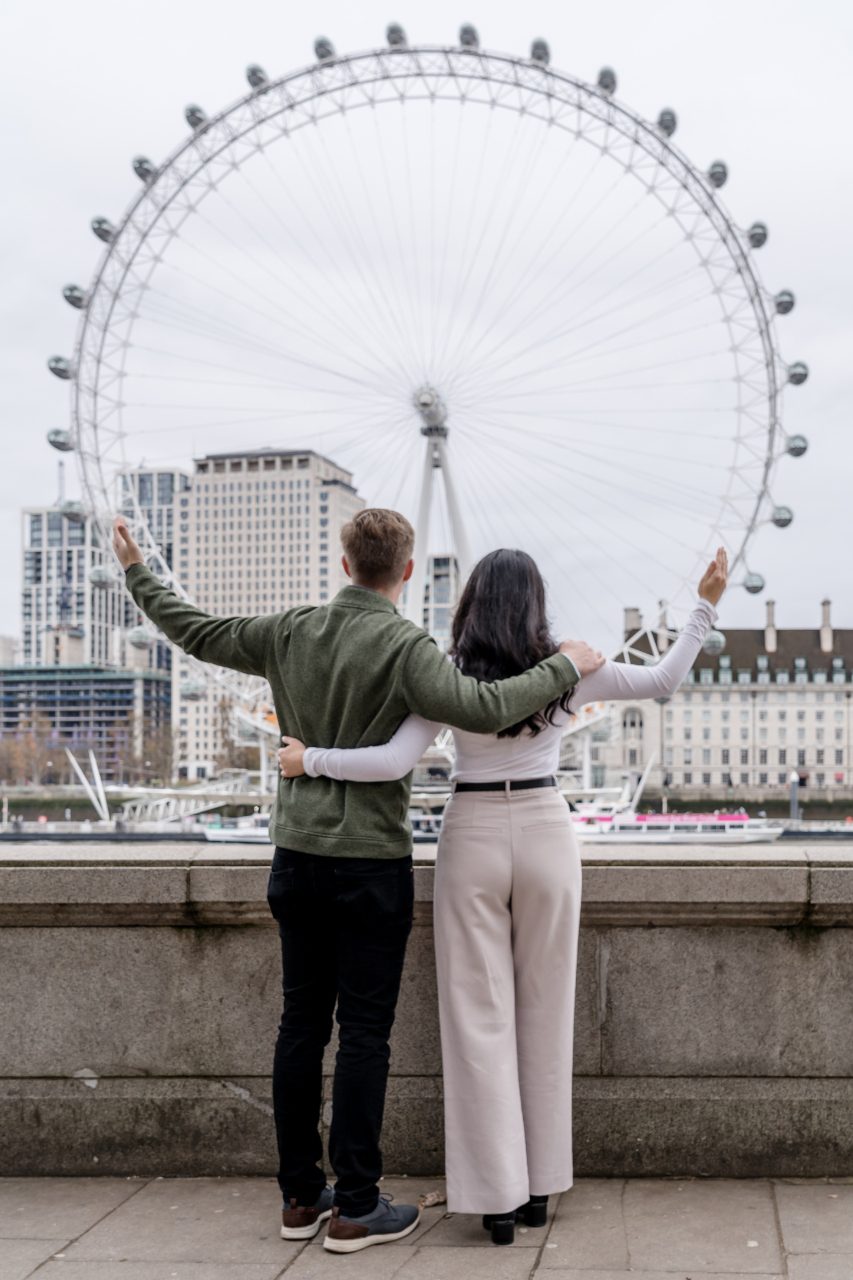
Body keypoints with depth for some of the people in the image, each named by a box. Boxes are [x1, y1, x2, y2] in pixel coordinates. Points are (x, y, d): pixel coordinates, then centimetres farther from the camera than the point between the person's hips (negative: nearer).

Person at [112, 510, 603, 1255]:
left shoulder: (292, 633, 4)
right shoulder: (403, 646, -14)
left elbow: (196, 633, 14)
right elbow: (481, 710, -27)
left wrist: (138, 572, 29)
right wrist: (564, 668, -15)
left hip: (297, 856, 6)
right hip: (370, 860, -6)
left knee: (302, 1024, 11)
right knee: (365, 1033, 1)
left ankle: (300, 1196, 20)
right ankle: (356, 1208, 7)